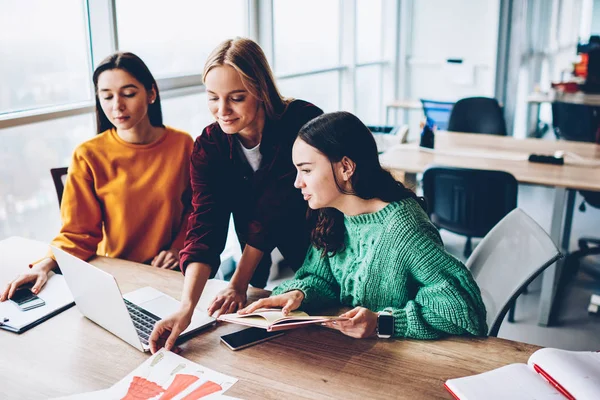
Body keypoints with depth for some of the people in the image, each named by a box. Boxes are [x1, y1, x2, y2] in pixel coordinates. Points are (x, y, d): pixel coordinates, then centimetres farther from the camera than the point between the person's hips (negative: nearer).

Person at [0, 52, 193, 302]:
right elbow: (79, 231, -3)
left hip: (171, 272, 0)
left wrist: (179, 247, -7)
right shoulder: (89, 156, -6)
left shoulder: (182, 145, -2)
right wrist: (47, 264, -20)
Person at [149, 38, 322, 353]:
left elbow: (272, 213, -22)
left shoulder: (303, 123, -22)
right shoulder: (208, 146, -10)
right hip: (263, 272, 3)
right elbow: (205, 227, -21)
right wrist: (187, 306, -35)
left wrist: (238, 285, -20)